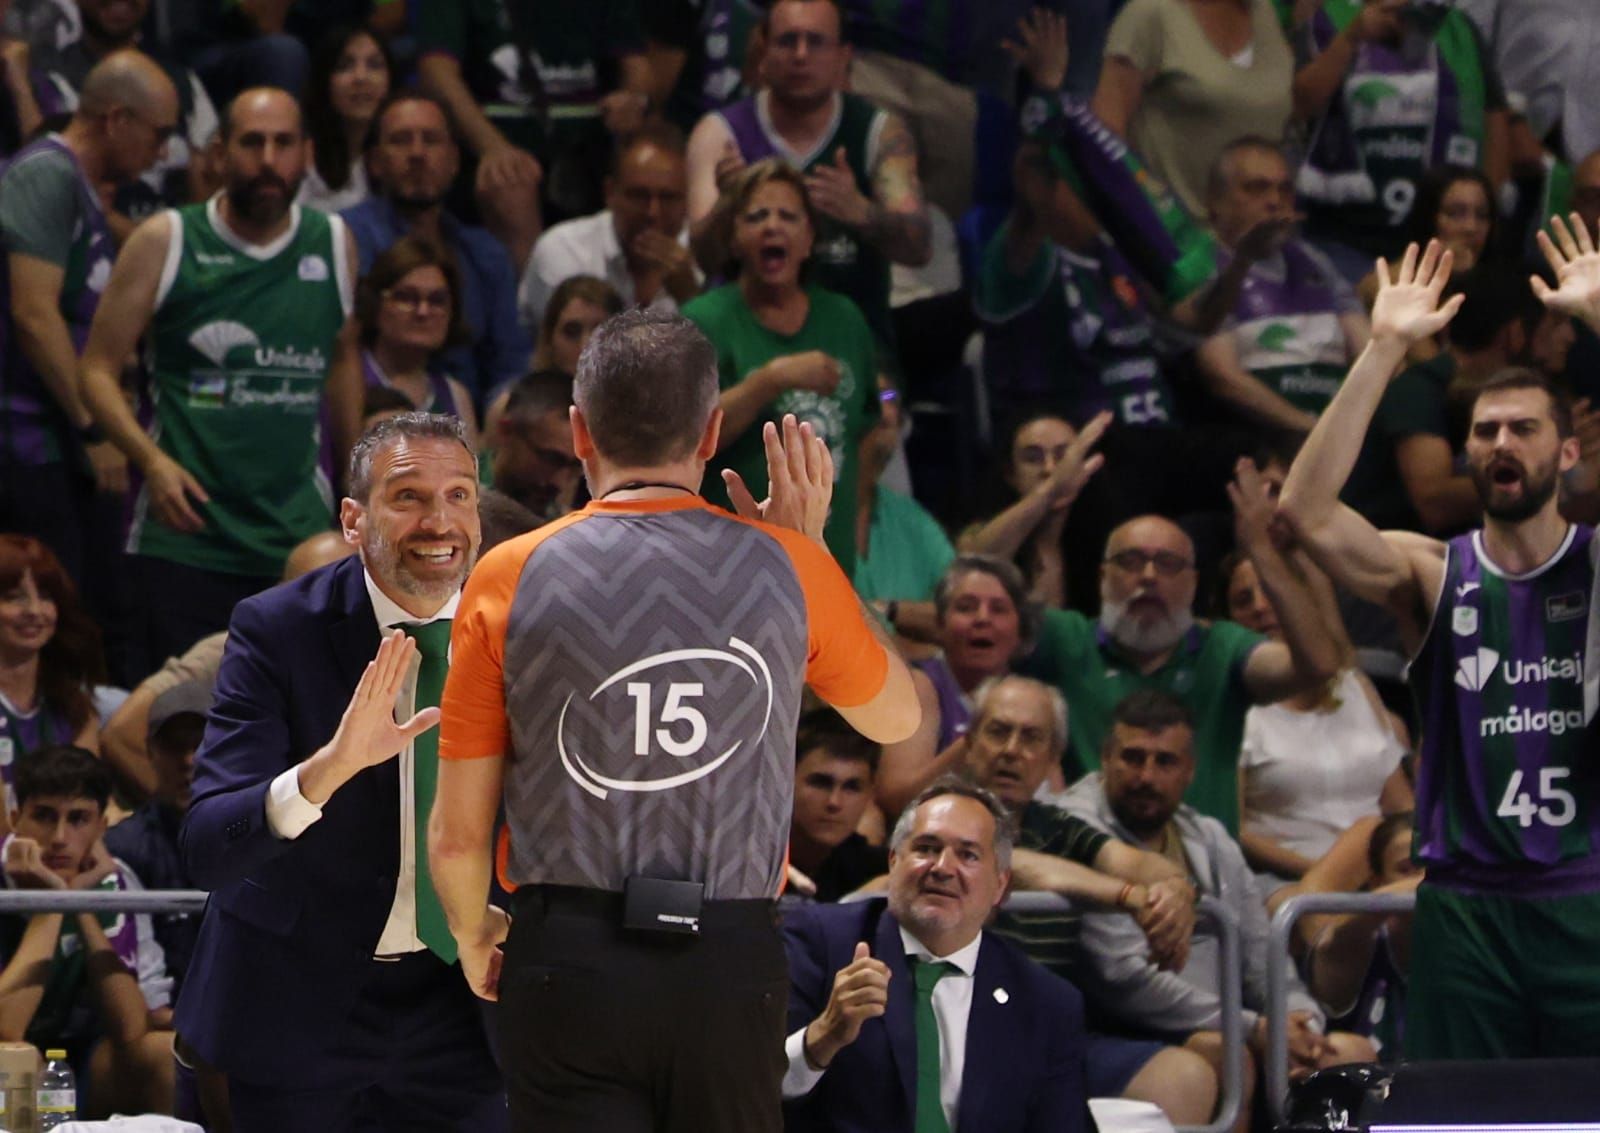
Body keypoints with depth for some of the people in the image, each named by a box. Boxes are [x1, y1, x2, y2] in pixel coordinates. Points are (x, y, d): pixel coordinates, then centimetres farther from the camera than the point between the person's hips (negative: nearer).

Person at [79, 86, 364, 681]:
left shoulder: (334, 245, 9)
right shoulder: (164, 243, -1)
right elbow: (97, 369, -2)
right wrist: (152, 462, -17)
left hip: (301, 538, 3)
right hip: (183, 543, -3)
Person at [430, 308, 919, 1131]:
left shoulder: (509, 580, -3)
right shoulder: (786, 567, -1)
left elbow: (456, 837, 0)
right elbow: (896, 717, 20)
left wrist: (475, 940, 21)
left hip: (569, 962, -1)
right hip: (733, 965, 1)